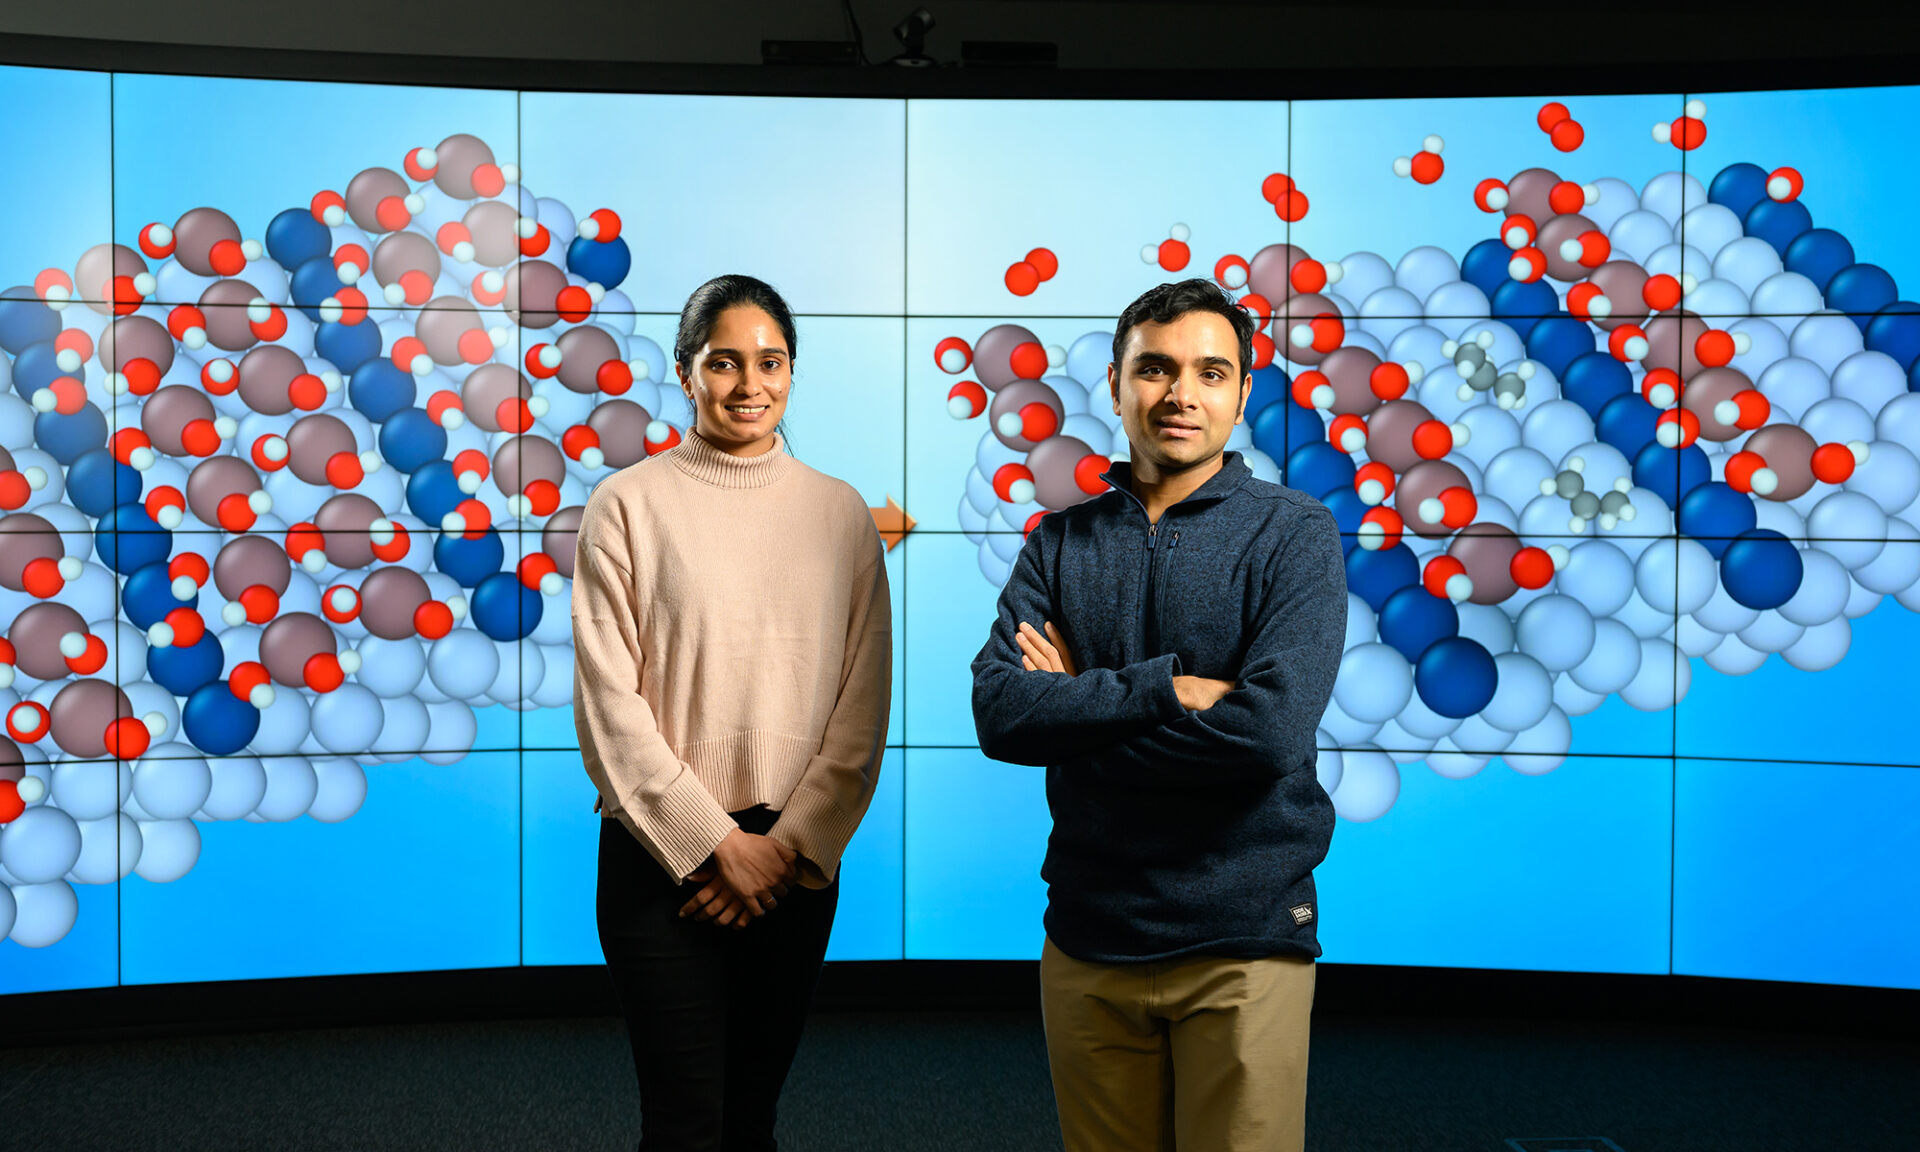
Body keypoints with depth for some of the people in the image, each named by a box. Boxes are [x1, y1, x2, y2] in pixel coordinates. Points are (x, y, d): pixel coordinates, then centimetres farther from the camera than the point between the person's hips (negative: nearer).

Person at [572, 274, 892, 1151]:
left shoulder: (840, 512, 6)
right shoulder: (629, 505, -3)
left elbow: (862, 707, 4)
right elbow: (610, 702, -6)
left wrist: (788, 845, -6)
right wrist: (716, 843, -9)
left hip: (797, 861, 3)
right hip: (663, 857, -3)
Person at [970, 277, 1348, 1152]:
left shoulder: (1294, 534, -5)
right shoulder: (1060, 542, 5)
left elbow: (1273, 728, -20)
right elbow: (999, 713, -9)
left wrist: (1082, 704, -12)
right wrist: (1164, 687, -19)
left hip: (1244, 938, -3)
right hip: (1089, 932, 3)